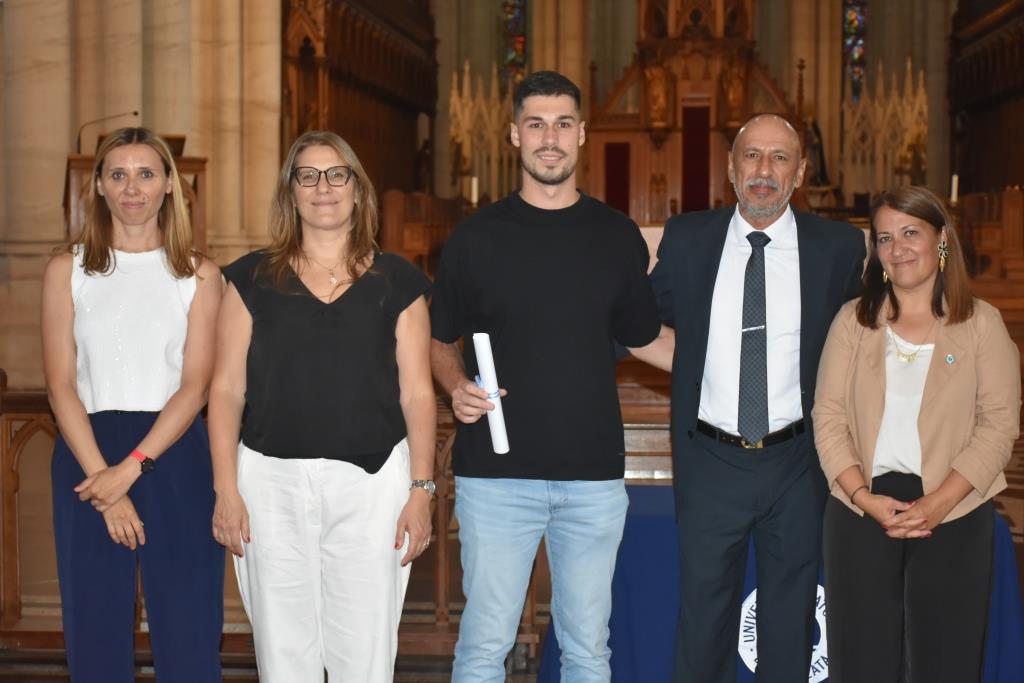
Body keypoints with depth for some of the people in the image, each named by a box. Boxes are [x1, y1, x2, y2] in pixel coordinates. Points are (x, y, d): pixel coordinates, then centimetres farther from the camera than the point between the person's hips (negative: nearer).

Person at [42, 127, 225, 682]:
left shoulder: (199, 276, 5)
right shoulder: (67, 270, 6)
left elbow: (195, 386, -3)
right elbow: (61, 386, 0)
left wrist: (130, 468, -14)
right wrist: (104, 477, -11)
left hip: (173, 456, 0)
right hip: (87, 456, 1)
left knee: (189, 635, 0)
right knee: (95, 633, 4)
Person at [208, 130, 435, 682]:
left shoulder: (396, 281, 7)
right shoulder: (252, 278, 7)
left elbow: (417, 393, 5)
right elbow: (226, 388, 5)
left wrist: (421, 490, -1)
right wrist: (225, 489, -2)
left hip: (371, 482, 0)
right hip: (273, 483, 1)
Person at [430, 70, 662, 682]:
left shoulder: (618, 236, 7)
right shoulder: (478, 236, 3)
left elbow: (643, 335, 15)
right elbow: (440, 339, 11)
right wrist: (457, 386, -8)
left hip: (595, 473, 2)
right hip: (497, 471, -1)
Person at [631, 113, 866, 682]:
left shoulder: (838, 246, -3)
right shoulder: (685, 240, 0)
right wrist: (688, 364, 1)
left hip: (797, 462, 0)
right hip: (710, 462, 0)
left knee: (789, 627, 13)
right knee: (704, 620, 11)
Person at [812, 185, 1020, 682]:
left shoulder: (981, 323, 3)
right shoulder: (854, 320, 7)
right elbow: (828, 418, 2)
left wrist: (938, 503, -15)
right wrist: (865, 498, -12)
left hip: (953, 516, -1)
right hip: (860, 512, 1)